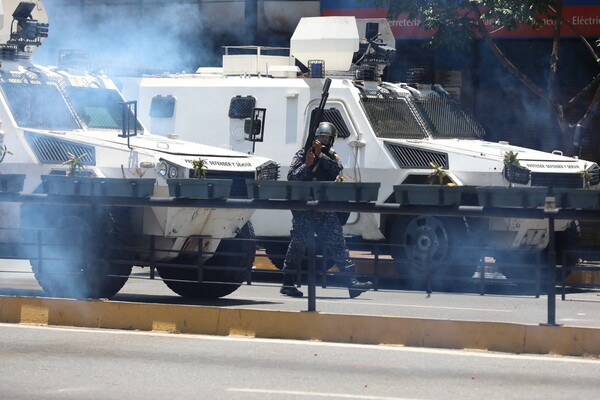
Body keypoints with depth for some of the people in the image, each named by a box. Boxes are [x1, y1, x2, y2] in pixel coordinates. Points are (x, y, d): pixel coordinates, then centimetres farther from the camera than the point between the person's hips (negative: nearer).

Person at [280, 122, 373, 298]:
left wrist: (320, 155, -15)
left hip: (324, 209, 4)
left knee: (338, 243, 0)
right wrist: (307, 164, -16)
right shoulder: (302, 155, 3)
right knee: (298, 244, -2)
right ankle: (288, 283, 7)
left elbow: (337, 169, -9)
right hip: (303, 209, -4)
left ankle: (352, 283, -3)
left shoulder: (331, 156, 14)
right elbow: (291, 177, -6)